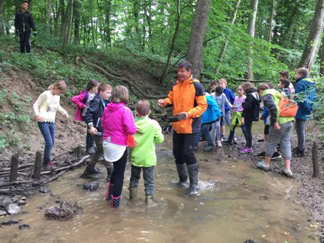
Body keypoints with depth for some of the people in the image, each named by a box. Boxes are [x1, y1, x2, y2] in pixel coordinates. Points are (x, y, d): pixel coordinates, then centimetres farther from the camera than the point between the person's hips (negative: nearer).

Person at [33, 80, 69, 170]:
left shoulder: (57, 96, 9)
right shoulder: (45, 94, -11)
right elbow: (35, 105, -7)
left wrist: (64, 112, 5)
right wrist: (37, 114, -25)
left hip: (52, 122, 7)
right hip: (43, 121, -7)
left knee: (52, 143, 10)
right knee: (49, 142, -12)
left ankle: (47, 161, 24)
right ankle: (46, 162, 3)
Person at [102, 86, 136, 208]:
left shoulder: (107, 109, 0)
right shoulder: (125, 110, -19)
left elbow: (103, 124, 13)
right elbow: (131, 130, -23)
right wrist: (135, 127, -3)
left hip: (107, 143, 6)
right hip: (119, 145, -6)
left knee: (116, 168, 27)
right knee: (119, 173, 10)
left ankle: (110, 193, 38)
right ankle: (115, 200, 19)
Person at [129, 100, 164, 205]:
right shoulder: (153, 124, -16)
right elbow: (160, 139, -12)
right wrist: (160, 133, 6)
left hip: (135, 157, 3)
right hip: (148, 158, -2)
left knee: (134, 177, 22)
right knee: (149, 179, 12)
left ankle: (132, 194, 34)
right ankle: (149, 196, 13)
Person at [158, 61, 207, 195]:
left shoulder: (196, 86, -13)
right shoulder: (175, 86, 5)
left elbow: (203, 105, -13)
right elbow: (171, 100, 14)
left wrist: (189, 114, -26)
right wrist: (164, 101, -9)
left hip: (191, 126, -6)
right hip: (177, 126, 7)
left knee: (188, 153, -9)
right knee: (177, 152, 13)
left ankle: (194, 184, 7)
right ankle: (182, 179, 32)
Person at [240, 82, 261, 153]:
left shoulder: (250, 96, -19)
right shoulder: (256, 94, 11)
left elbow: (247, 106, -25)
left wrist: (243, 103, -4)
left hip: (249, 116, -9)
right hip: (253, 115, 9)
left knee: (248, 131, -2)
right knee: (248, 130, 17)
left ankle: (249, 147, 3)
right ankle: (248, 145, 25)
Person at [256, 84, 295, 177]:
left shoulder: (266, 95, -2)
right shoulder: (276, 92, 23)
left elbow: (273, 107, -19)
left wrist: (275, 122, -17)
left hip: (280, 122, -7)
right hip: (289, 121, 7)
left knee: (271, 143, 9)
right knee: (286, 144, 12)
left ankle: (266, 164, 24)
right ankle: (287, 169, 11)